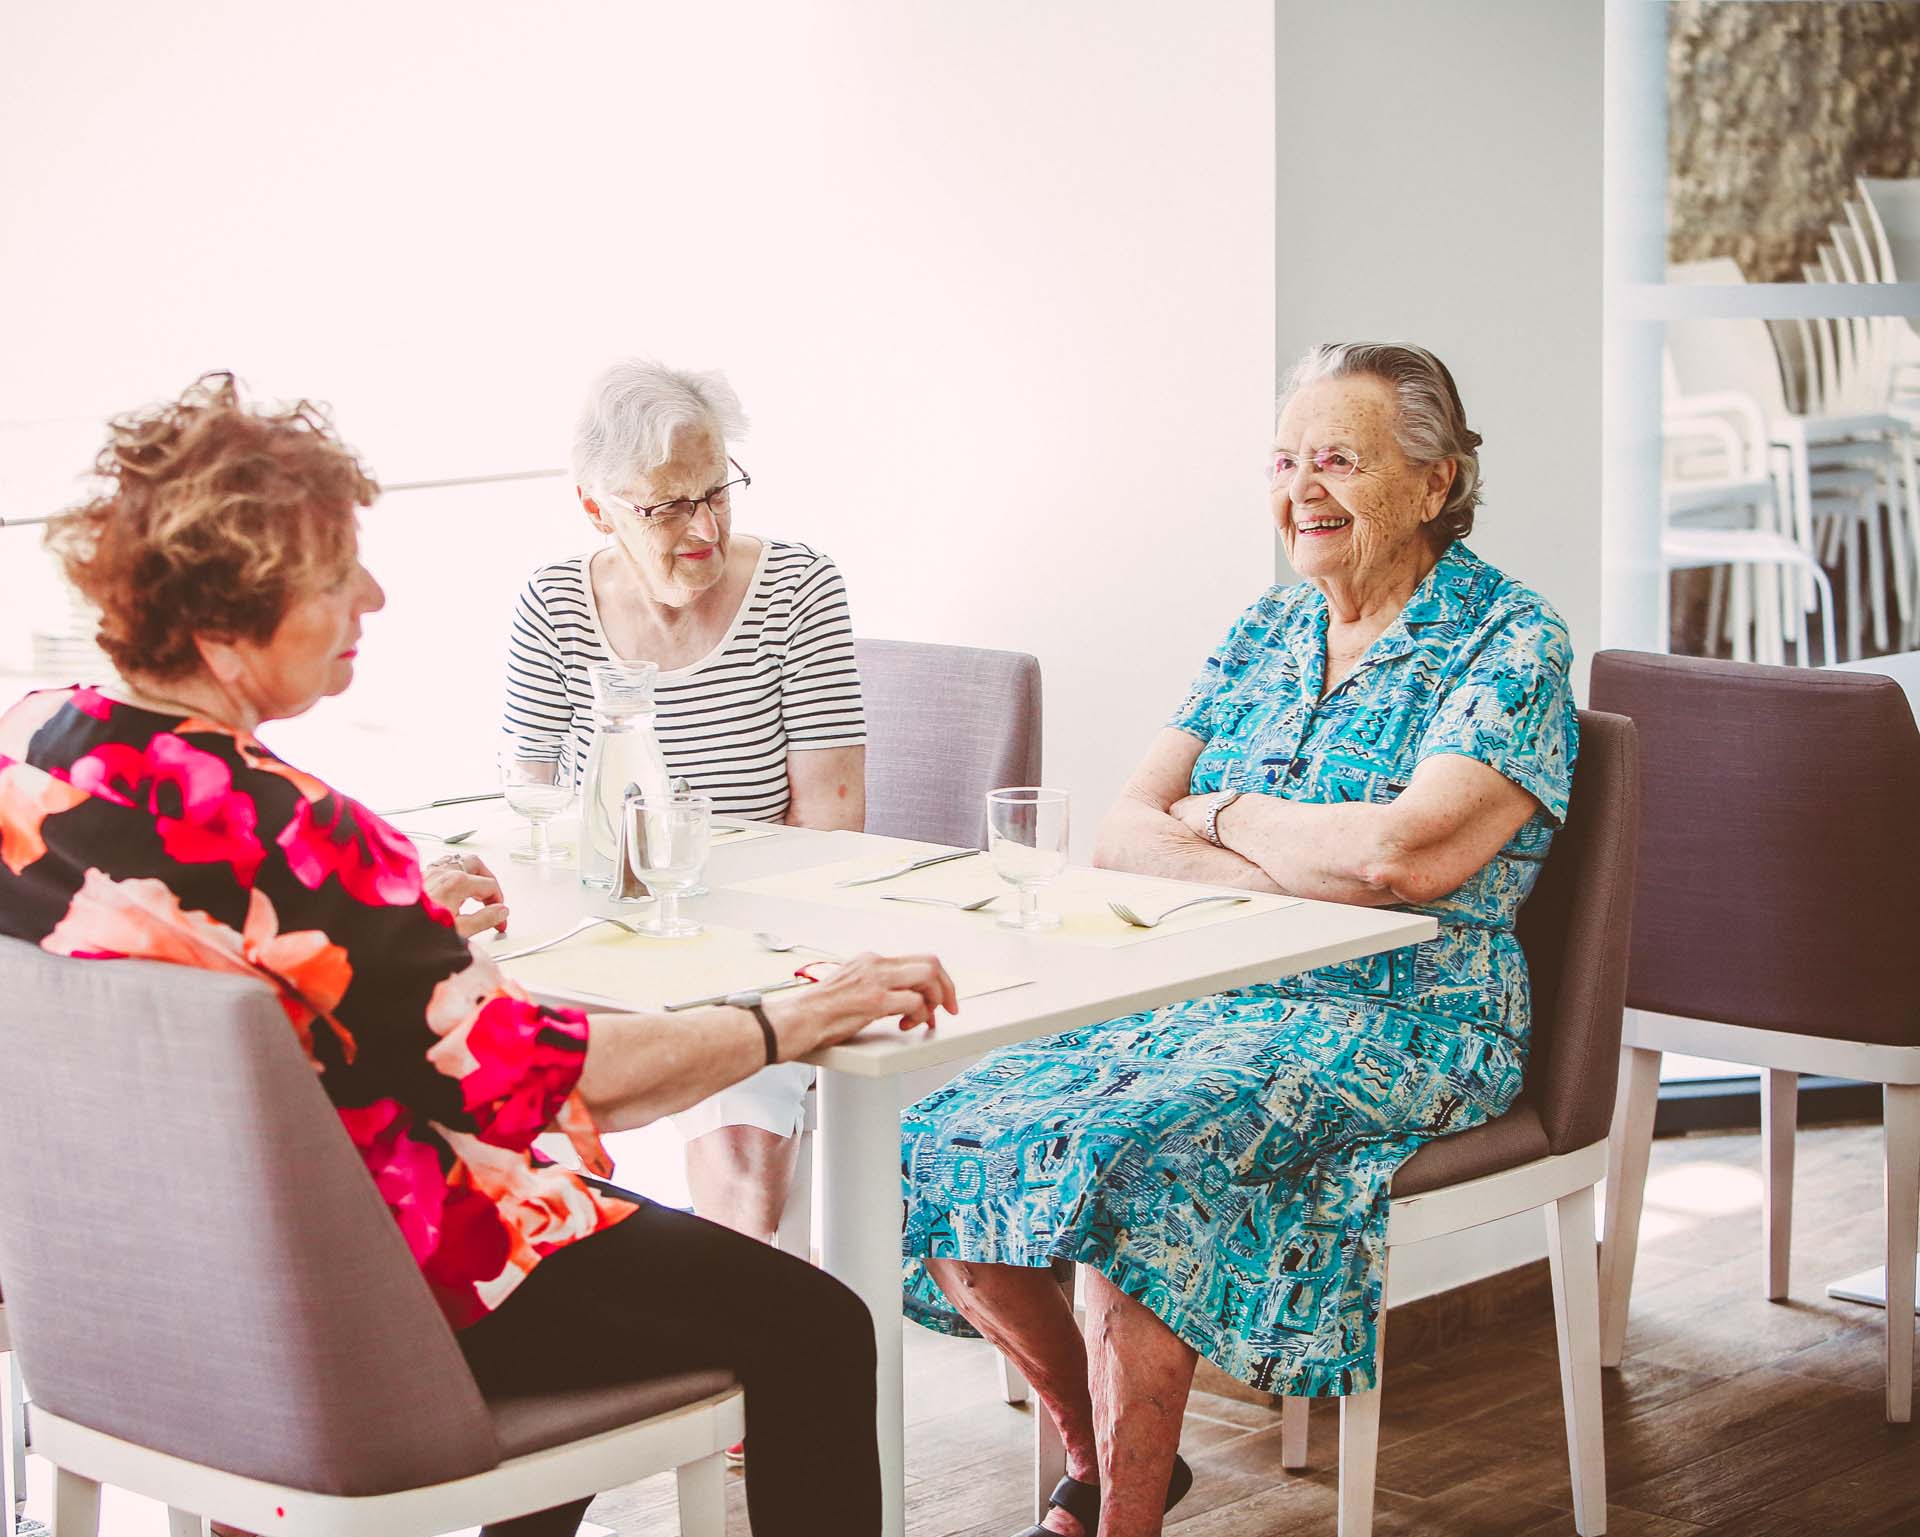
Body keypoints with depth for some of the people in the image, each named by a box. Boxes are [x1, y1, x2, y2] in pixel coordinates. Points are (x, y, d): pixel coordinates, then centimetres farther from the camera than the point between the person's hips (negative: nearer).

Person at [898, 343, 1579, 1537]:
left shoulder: (1511, 642, -5)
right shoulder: (1267, 630, 14)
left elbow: (1405, 856, -22)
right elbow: (1124, 834, 6)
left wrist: (1224, 814, -6)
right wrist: (1308, 871, -12)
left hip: (1400, 1024, -7)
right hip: (1207, 998, 7)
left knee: (1125, 1161, -31)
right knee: (949, 1143, -11)